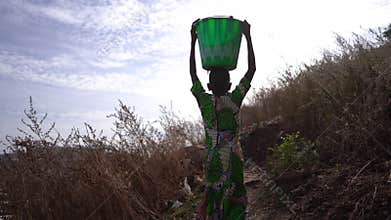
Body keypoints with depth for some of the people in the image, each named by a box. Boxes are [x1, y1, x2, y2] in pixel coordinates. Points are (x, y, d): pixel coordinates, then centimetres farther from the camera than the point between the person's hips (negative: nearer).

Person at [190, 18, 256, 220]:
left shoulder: (204, 101, -5)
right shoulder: (234, 100, -8)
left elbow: (193, 74, 7)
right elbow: (251, 69, -2)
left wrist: (193, 41, 11)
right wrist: (248, 37, 2)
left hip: (212, 162, 1)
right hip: (233, 161, -1)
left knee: (213, 202, 10)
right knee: (236, 203, 9)